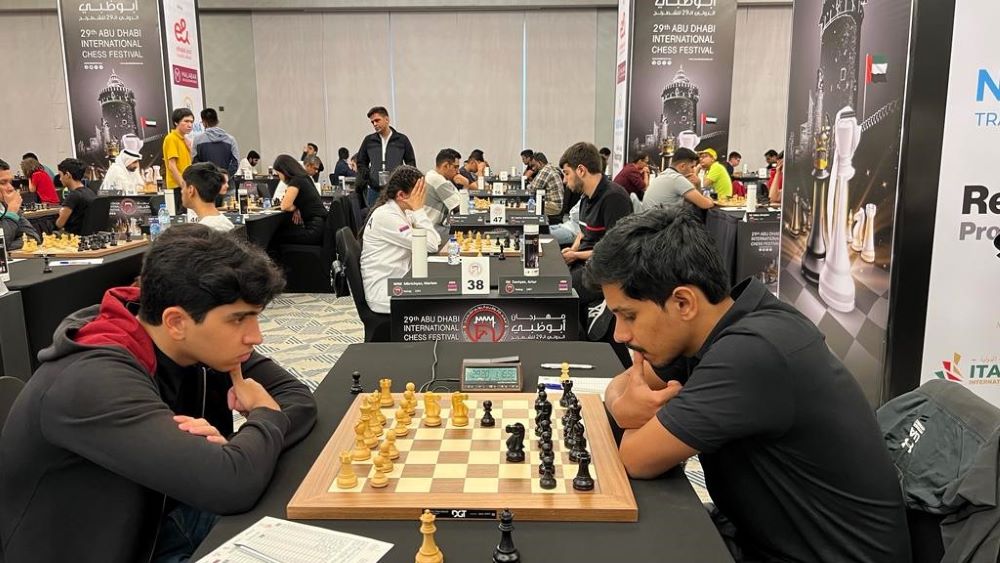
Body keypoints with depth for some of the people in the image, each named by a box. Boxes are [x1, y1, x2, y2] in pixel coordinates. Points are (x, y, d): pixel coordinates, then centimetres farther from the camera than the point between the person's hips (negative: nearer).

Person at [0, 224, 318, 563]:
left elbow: (299, 398, -7)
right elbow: (231, 484, -41)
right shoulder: (96, 383, -32)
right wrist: (265, 415, -20)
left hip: (172, 517, 7)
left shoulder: (205, 343, -10)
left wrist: (232, 449, -26)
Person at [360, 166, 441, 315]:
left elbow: (436, 241, 6)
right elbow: (430, 246, -19)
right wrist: (419, 210, -14)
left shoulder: (403, 213, 10)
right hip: (384, 293, -9)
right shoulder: (385, 216, -18)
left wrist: (418, 211, -1)